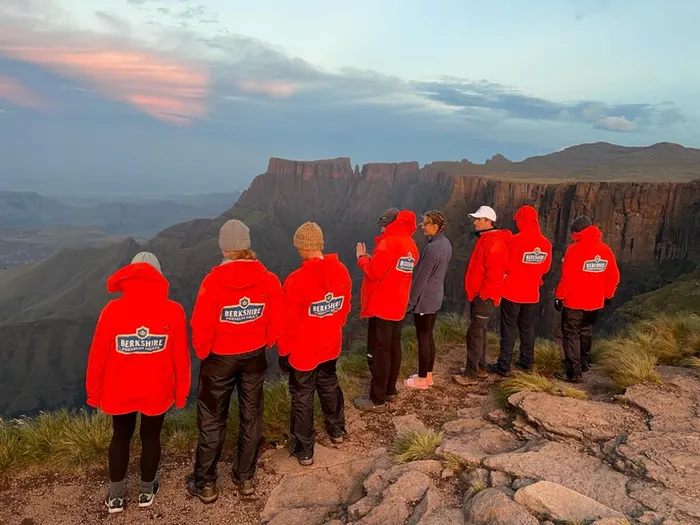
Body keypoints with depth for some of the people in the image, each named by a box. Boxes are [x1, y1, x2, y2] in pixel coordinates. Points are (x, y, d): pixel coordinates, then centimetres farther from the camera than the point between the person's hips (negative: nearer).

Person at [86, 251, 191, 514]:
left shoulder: (112, 310, -14)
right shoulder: (173, 311, -15)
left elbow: (97, 357, -7)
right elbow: (180, 357, -9)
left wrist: (94, 392, 8)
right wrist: (181, 391, 5)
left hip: (119, 392, 1)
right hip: (157, 392, -1)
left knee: (121, 437, 23)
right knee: (151, 437, 20)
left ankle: (115, 497, 32)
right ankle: (147, 492, 37)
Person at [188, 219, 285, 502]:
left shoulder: (214, 280, -21)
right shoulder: (268, 279, -13)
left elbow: (201, 327, -18)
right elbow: (277, 322, -6)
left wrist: (203, 353, 2)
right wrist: (261, 346, 11)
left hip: (220, 358, -2)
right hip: (255, 357, 3)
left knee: (212, 420, 14)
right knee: (251, 417, 17)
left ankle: (205, 484, 26)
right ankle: (245, 478, 32)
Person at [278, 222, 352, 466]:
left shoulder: (297, 280, -27)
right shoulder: (341, 271, -10)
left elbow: (288, 322, -19)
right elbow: (345, 307, 3)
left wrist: (283, 352, -6)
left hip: (302, 350, -5)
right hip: (330, 345, 5)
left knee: (302, 397, 12)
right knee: (329, 384, 28)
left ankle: (304, 450, 25)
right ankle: (336, 429, 47)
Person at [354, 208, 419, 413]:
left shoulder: (388, 243, -19)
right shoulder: (410, 245, 9)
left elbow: (374, 272, -20)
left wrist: (362, 257, -5)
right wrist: (373, 258, 7)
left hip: (381, 306, -9)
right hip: (397, 306, 9)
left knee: (378, 352, -2)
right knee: (393, 348, 17)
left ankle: (377, 400, 4)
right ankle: (390, 390, 30)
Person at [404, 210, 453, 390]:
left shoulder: (432, 248, -23)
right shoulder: (446, 244, 5)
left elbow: (421, 278, -20)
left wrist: (409, 301, -12)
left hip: (424, 299, -9)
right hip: (436, 297, 9)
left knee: (422, 338, 2)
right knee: (429, 336, 17)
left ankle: (422, 379, 13)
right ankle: (428, 375, 27)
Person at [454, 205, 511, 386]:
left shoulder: (495, 243, -19)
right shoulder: (484, 239, 14)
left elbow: (494, 274, -23)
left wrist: (483, 294, -19)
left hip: (484, 296, -10)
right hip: (478, 294, 10)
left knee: (474, 333, -6)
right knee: (479, 331, 17)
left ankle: (471, 375, 1)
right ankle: (480, 368, 28)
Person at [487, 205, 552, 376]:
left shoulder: (516, 240, -18)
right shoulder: (546, 243, -1)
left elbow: (508, 266, -14)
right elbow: (546, 267, 6)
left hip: (513, 291, -5)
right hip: (532, 293, 5)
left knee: (509, 328, 1)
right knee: (527, 327, 16)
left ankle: (504, 365, 4)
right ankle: (527, 362, 24)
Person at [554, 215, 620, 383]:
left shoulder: (575, 249, -17)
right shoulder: (606, 250, 1)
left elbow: (567, 277, -19)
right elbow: (613, 277, 5)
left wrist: (559, 296, -9)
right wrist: (607, 296, 18)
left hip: (573, 301, -6)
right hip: (594, 302, 6)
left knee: (571, 334, 2)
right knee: (586, 332, 24)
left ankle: (574, 372, -2)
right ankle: (584, 363, 38)